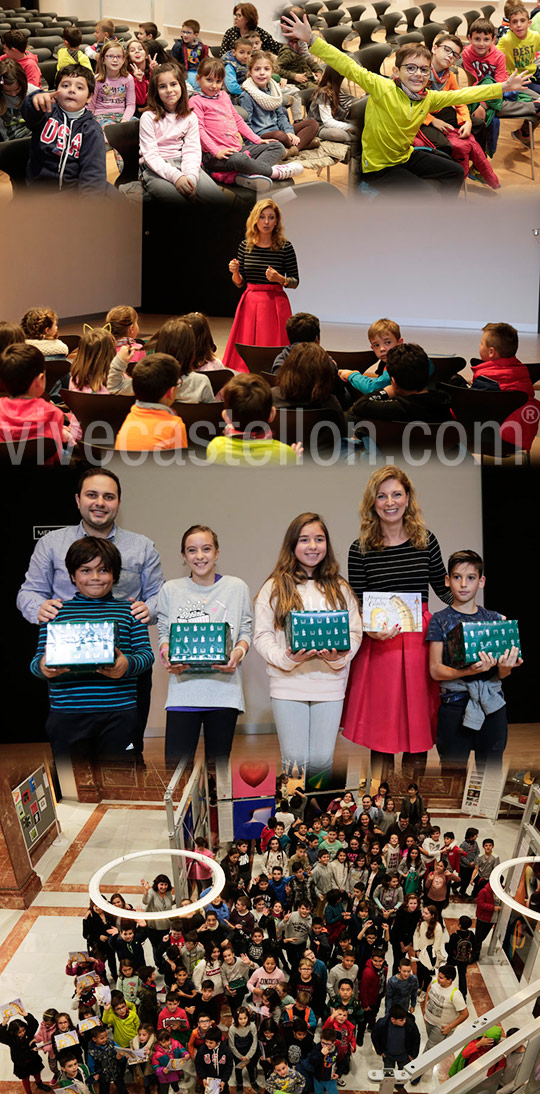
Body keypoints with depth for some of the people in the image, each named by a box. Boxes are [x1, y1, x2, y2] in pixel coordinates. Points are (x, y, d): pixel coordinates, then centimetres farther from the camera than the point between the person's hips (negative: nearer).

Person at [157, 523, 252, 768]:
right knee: (175, 766, -6)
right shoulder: (171, 590, 7)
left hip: (224, 690, 0)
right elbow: (164, 633, 11)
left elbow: (246, 631, 9)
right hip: (183, 690, 0)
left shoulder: (237, 587, 5)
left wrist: (238, 652, -12)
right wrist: (167, 656, -10)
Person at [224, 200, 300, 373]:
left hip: (275, 305, -3)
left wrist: (279, 279, -17)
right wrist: (235, 272, -9)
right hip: (249, 304, 3)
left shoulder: (285, 247, -3)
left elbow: (295, 282, 2)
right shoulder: (245, 246, 5)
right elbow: (240, 283, 12)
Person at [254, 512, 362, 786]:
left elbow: (354, 630, 8)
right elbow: (262, 635, -1)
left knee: (322, 760, 2)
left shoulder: (340, 588, 12)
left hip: (330, 681, 2)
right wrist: (286, 659, -17)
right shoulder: (274, 588, 4)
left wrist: (339, 656, -12)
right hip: (288, 683, -2)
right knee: (295, 760, -1)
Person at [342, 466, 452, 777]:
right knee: (382, 723, 4)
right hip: (380, 641, -1)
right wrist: (371, 629, -17)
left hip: (420, 639, 2)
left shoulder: (426, 540, 4)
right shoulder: (361, 549, 0)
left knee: (419, 716, 7)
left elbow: (443, 587, 14)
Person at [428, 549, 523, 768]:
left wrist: (505, 667, -16)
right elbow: (435, 670, -5)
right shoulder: (440, 620, 1)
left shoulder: (494, 619, 9)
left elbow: (501, 674, 8)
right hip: (455, 703, -3)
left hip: (492, 704, 3)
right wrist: (469, 671, -22)